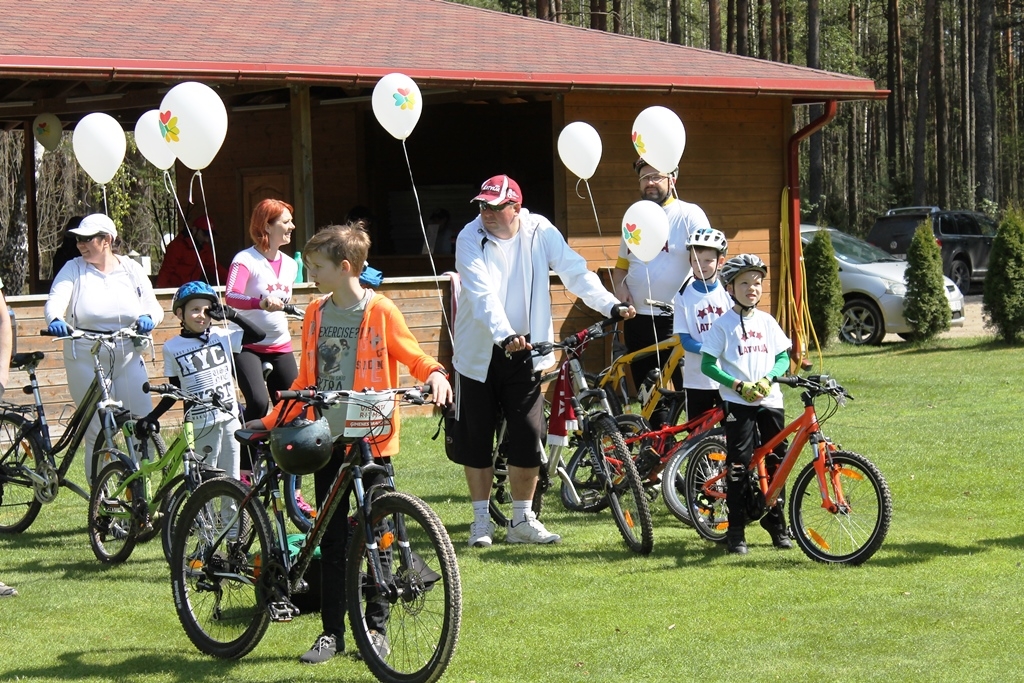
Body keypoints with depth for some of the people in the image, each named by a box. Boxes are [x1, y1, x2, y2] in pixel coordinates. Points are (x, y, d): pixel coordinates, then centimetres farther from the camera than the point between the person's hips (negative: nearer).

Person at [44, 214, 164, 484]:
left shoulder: (131, 269, 6)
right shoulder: (73, 269, 1)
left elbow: (154, 307, 4)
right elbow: (56, 300, -14)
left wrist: (148, 319, -20)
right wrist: (54, 320, -37)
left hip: (128, 358, 2)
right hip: (86, 360, -2)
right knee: (97, 435, -1)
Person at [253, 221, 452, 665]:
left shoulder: (380, 311, -6)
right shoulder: (315, 314, 9)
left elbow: (413, 356, 1)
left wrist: (435, 374, -21)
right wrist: (270, 421, 14)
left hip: (371, 439, -4)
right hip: (328, 439, 4)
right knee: (331, 540, 6)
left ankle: (375, 627, 13)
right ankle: (332, 631, 12)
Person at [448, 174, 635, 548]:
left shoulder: (539, 231, -4)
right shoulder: (470, 240, -12)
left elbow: (575, 271, -8)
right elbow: (483, 295, -25)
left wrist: (610, 305, -23)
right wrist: (504, 335, -41)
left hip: (523, 353, 1)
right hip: (478, 354, -1)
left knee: (528, 439, -1)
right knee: (476, 441, 5)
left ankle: (522, 520, 13)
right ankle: (481, 520, 18)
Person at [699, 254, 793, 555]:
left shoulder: (767, 322, 9)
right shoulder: (722, 325, -2)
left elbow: (783, 358, 12)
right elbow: (708, 365, -4)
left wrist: (768, 378, -8)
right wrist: (739, 386, -14)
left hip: (770, 400, 4)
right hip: (738, 403, -4)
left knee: (776, 462, 6)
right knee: (739, 465, -6)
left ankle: (776, 523, 20)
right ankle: (736, 530, -1)